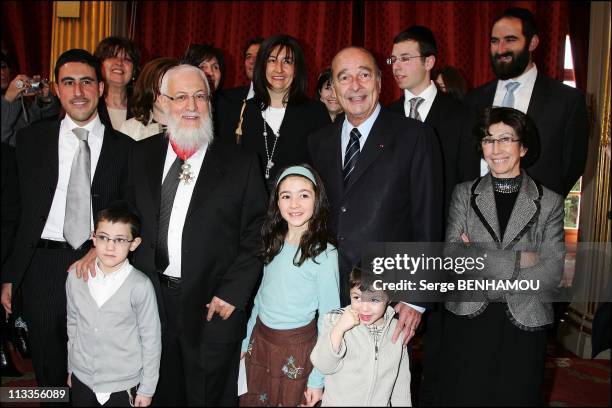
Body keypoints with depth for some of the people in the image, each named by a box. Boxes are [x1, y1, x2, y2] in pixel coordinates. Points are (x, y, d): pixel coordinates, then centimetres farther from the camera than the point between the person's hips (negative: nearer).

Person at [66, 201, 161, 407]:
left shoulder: (140, 285, -19)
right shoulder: (75, 277, -6)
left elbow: (151, 339, -11)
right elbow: (72, 324, 8)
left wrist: (147, 389, -5)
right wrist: (71, 368, 15)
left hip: (123, 386, -3)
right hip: (81, 379, 3)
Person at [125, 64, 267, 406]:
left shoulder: (242, 163, -5)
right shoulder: (141, 155, 6)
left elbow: (256, 236, -6)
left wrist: (232, 293, -12)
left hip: (213, 306, -3)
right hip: (151, 299, 3)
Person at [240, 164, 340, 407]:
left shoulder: (324, 254, -17)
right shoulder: (274, 243, 0)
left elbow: (328, 317, -13)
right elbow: (262, 294, 9)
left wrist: (318, 378, -12)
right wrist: (247, 340, 12)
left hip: (296, 348, -5)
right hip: (260, 339, 5)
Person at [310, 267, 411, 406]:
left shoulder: (397, 330, -9)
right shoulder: (335, 320, -16)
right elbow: (324, 366, -20)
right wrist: (339, 329, -29)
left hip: (381, 402, 2)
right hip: (338, 402, -2)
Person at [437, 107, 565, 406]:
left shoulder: (549, 202, 1)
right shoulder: (464, 194, 2)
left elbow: (552, 272, -7)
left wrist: (480, 261, -12)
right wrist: (519, 259, -13)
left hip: (523, 325, 0)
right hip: (468, 322, 0)